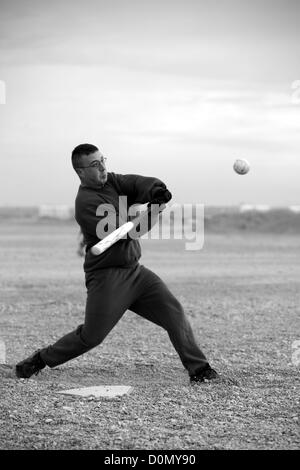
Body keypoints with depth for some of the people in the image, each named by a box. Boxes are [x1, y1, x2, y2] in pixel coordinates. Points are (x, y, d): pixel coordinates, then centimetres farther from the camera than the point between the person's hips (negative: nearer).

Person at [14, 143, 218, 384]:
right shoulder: (87, 202, -16)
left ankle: (199, 368, 1)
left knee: (174, 313, -3)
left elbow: (138, 183, -6)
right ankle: (40, 359, 18)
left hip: (134, 270, 7)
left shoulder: (111, 181, 8)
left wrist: (158, 190, -28)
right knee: (91, 336, -2)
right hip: (107, 277, -7)